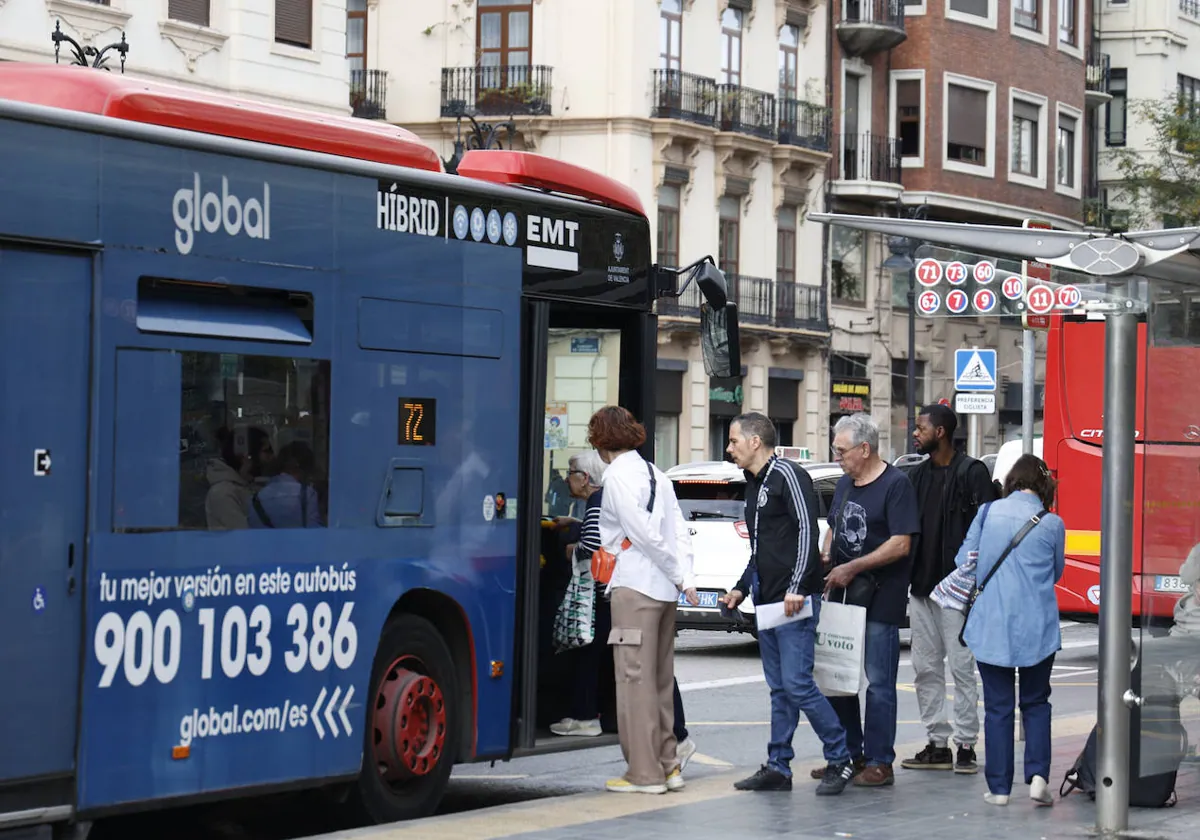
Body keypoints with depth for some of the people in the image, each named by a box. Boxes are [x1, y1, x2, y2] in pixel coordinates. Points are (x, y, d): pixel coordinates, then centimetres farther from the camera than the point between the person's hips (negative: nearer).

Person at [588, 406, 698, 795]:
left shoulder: (617, 475, -8)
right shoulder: (656, 474, 16)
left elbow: (643, 533, -14)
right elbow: (680, 532, 9)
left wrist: (677, 576, -7)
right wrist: (685, 577, 2)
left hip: (634, 586, -8)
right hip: (664, 588, 8)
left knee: (635, 676, -4)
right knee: (660, 678, 14)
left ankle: (644, 773, -4)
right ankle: (667, 764, 17)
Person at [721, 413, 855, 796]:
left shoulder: (787, 475, -8)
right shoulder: (754, 487, 21)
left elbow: (807, 530, -17)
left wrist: (797, 587, -22)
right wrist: (741, 588, 18)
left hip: (795, 602, -10)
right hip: (767, 602, 10)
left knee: (797, 684, -12)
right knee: (779, 688, 10)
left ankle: (840, 760, -3)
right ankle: (778, 767, 11)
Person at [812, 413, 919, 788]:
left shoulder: (896, 485, -10)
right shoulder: (845, 483, 14)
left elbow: (901, 544, -16)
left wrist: (853, 568, -17)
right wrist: (826, 557, 5)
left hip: (881, 598, -8)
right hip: (842, 594, 8)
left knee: (879, 682, -4)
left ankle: (879, 763, 0)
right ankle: (850, 754, 20)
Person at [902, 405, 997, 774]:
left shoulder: (972, 473, -6)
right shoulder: (917, 476, 14)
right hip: (920, 587, 7)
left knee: (961, 667, -3)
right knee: (926, 668, 8)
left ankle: (966, 745, 3)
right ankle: (938, 743, 14)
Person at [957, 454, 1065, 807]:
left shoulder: (989, 512, -1)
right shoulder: (1052, 524, -2)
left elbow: (964, 560, 5)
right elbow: (1056, 572, 12)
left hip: (990, 623, 0)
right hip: (1037, 627, 0)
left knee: (997, 706, 7)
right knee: (1036, 703, 13)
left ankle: (999, 787, 6)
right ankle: (1038, 775, -3)